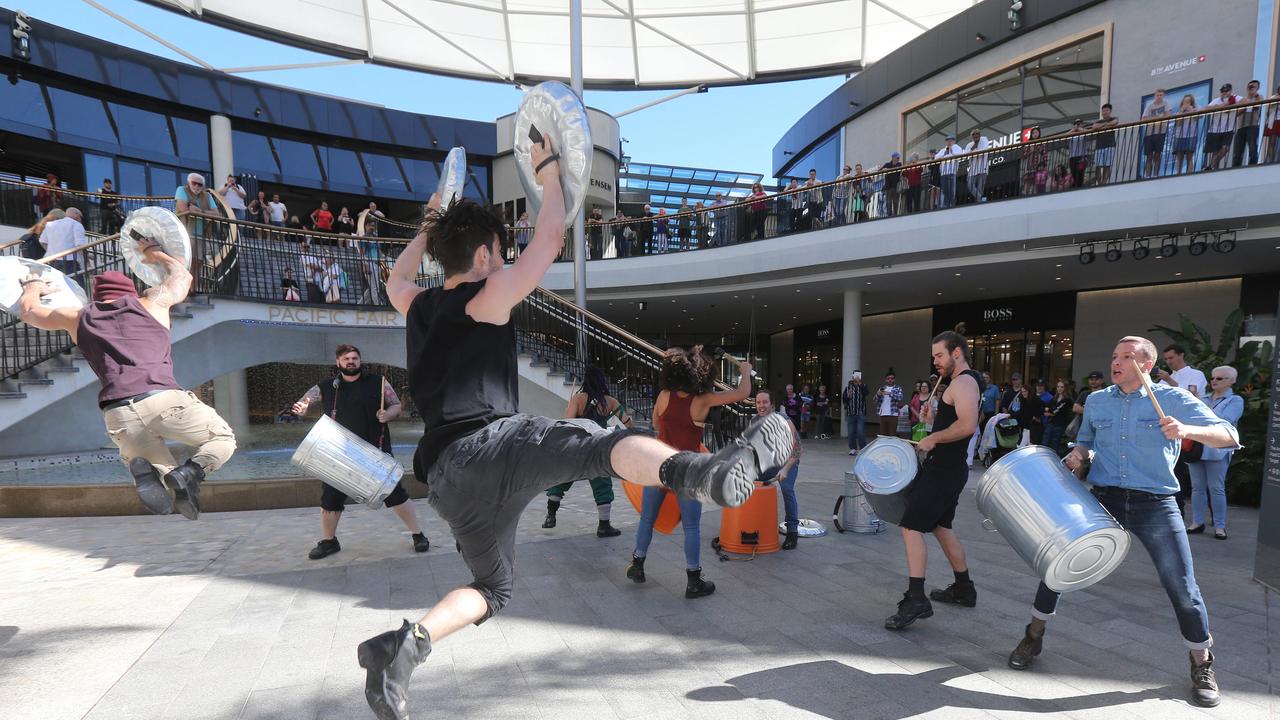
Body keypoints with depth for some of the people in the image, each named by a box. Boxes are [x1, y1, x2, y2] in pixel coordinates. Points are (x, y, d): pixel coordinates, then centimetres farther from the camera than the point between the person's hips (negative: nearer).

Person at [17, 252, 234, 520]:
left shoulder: (80, 317, 25)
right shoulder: (151, 303, 21)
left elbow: (28, 311, 45)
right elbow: (181, 276, 41)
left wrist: (32, 286, 66)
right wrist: (155, 253, 59)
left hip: (118, 415, 3)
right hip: (165, 400, -3)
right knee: (223, 440, 18)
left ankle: (147, 471, -12)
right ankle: (190, 471, -16)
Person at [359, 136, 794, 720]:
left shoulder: (419, 307, 22)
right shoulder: (485, 300, 3)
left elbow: (395, 280, 48)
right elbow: (550, 241, 3)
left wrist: (429, 227, 55)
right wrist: (549, 170, 17)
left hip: (444, 476, 8)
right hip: (488, 445, -8)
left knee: (492, 586, 22)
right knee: (602, 442, -30)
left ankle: (405, 644, 2)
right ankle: (700, 471, -60)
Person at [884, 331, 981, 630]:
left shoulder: (963, 382, -14)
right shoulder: (967, 382, 17)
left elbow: (968, 425, -29)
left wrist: (933, 438, -19)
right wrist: (933, 420, 10)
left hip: (942, 469, -11)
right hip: (949, 468, 11)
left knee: (911, 527, -13)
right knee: (940, 526, 21)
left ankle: (915, 599, -16)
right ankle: (963, 589, 32)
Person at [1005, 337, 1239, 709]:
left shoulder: (1173, 399, -4)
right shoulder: (1096, 401, 7)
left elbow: (1229, 436, -10)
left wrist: (1187, 430, -29)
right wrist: (1078, 455, -1)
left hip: (1155, 506, -2)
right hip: (1103, 498, 3)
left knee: (1182, 588, 2)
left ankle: (1202, 665, 30)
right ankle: (1034, 636, 17)